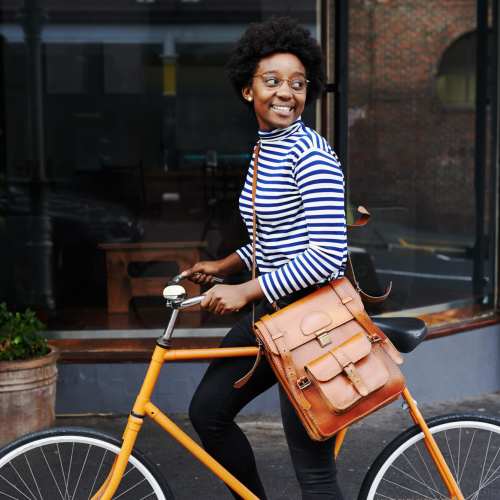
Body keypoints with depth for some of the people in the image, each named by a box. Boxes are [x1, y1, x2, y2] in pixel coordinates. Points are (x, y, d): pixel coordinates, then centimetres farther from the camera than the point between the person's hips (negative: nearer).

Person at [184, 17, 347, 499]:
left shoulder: (311, 155, -17)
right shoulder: (264, 149, 11)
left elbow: (327, 255, -23)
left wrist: (245, 291, -18)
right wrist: (223, 266, 15)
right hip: (271, 309, 9)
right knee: (207, 411, 16)